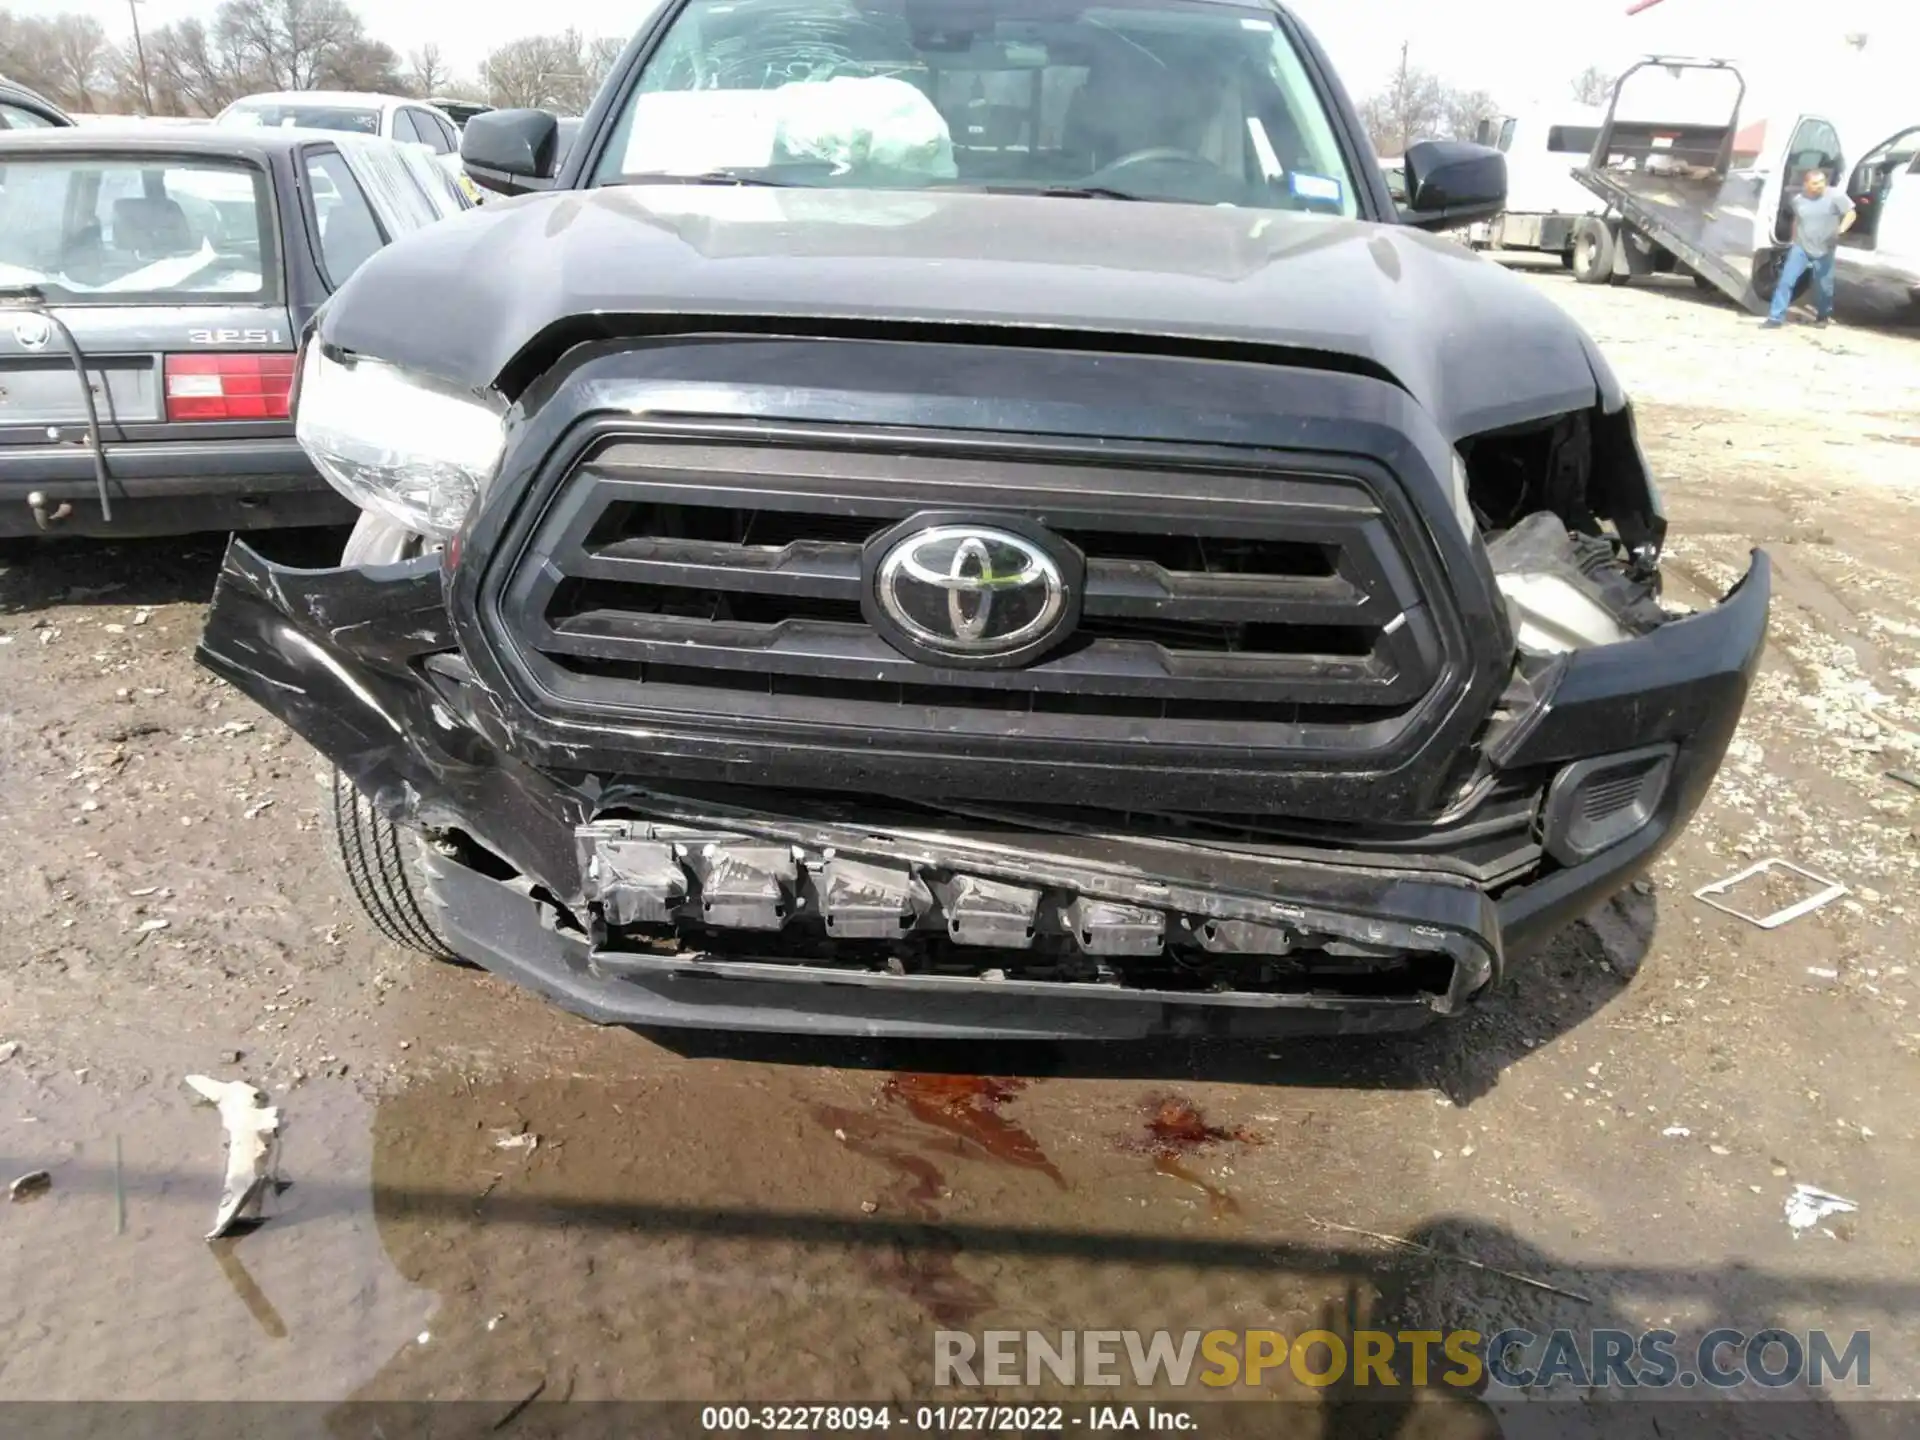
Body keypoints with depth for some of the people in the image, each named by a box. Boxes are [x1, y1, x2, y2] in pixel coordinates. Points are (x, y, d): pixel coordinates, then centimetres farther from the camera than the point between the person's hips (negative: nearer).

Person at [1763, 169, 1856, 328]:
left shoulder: (1835, 196, -9)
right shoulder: (1798, 200, 1)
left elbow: (1850, 213, -7)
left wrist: (1842, 228, -24)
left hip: (1824, 251, -2)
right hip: (1801, 248, 2)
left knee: (1823, 286, 7)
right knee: (1786, 280, -9)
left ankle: (1823, 316, 30)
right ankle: (1776, 318, -6)